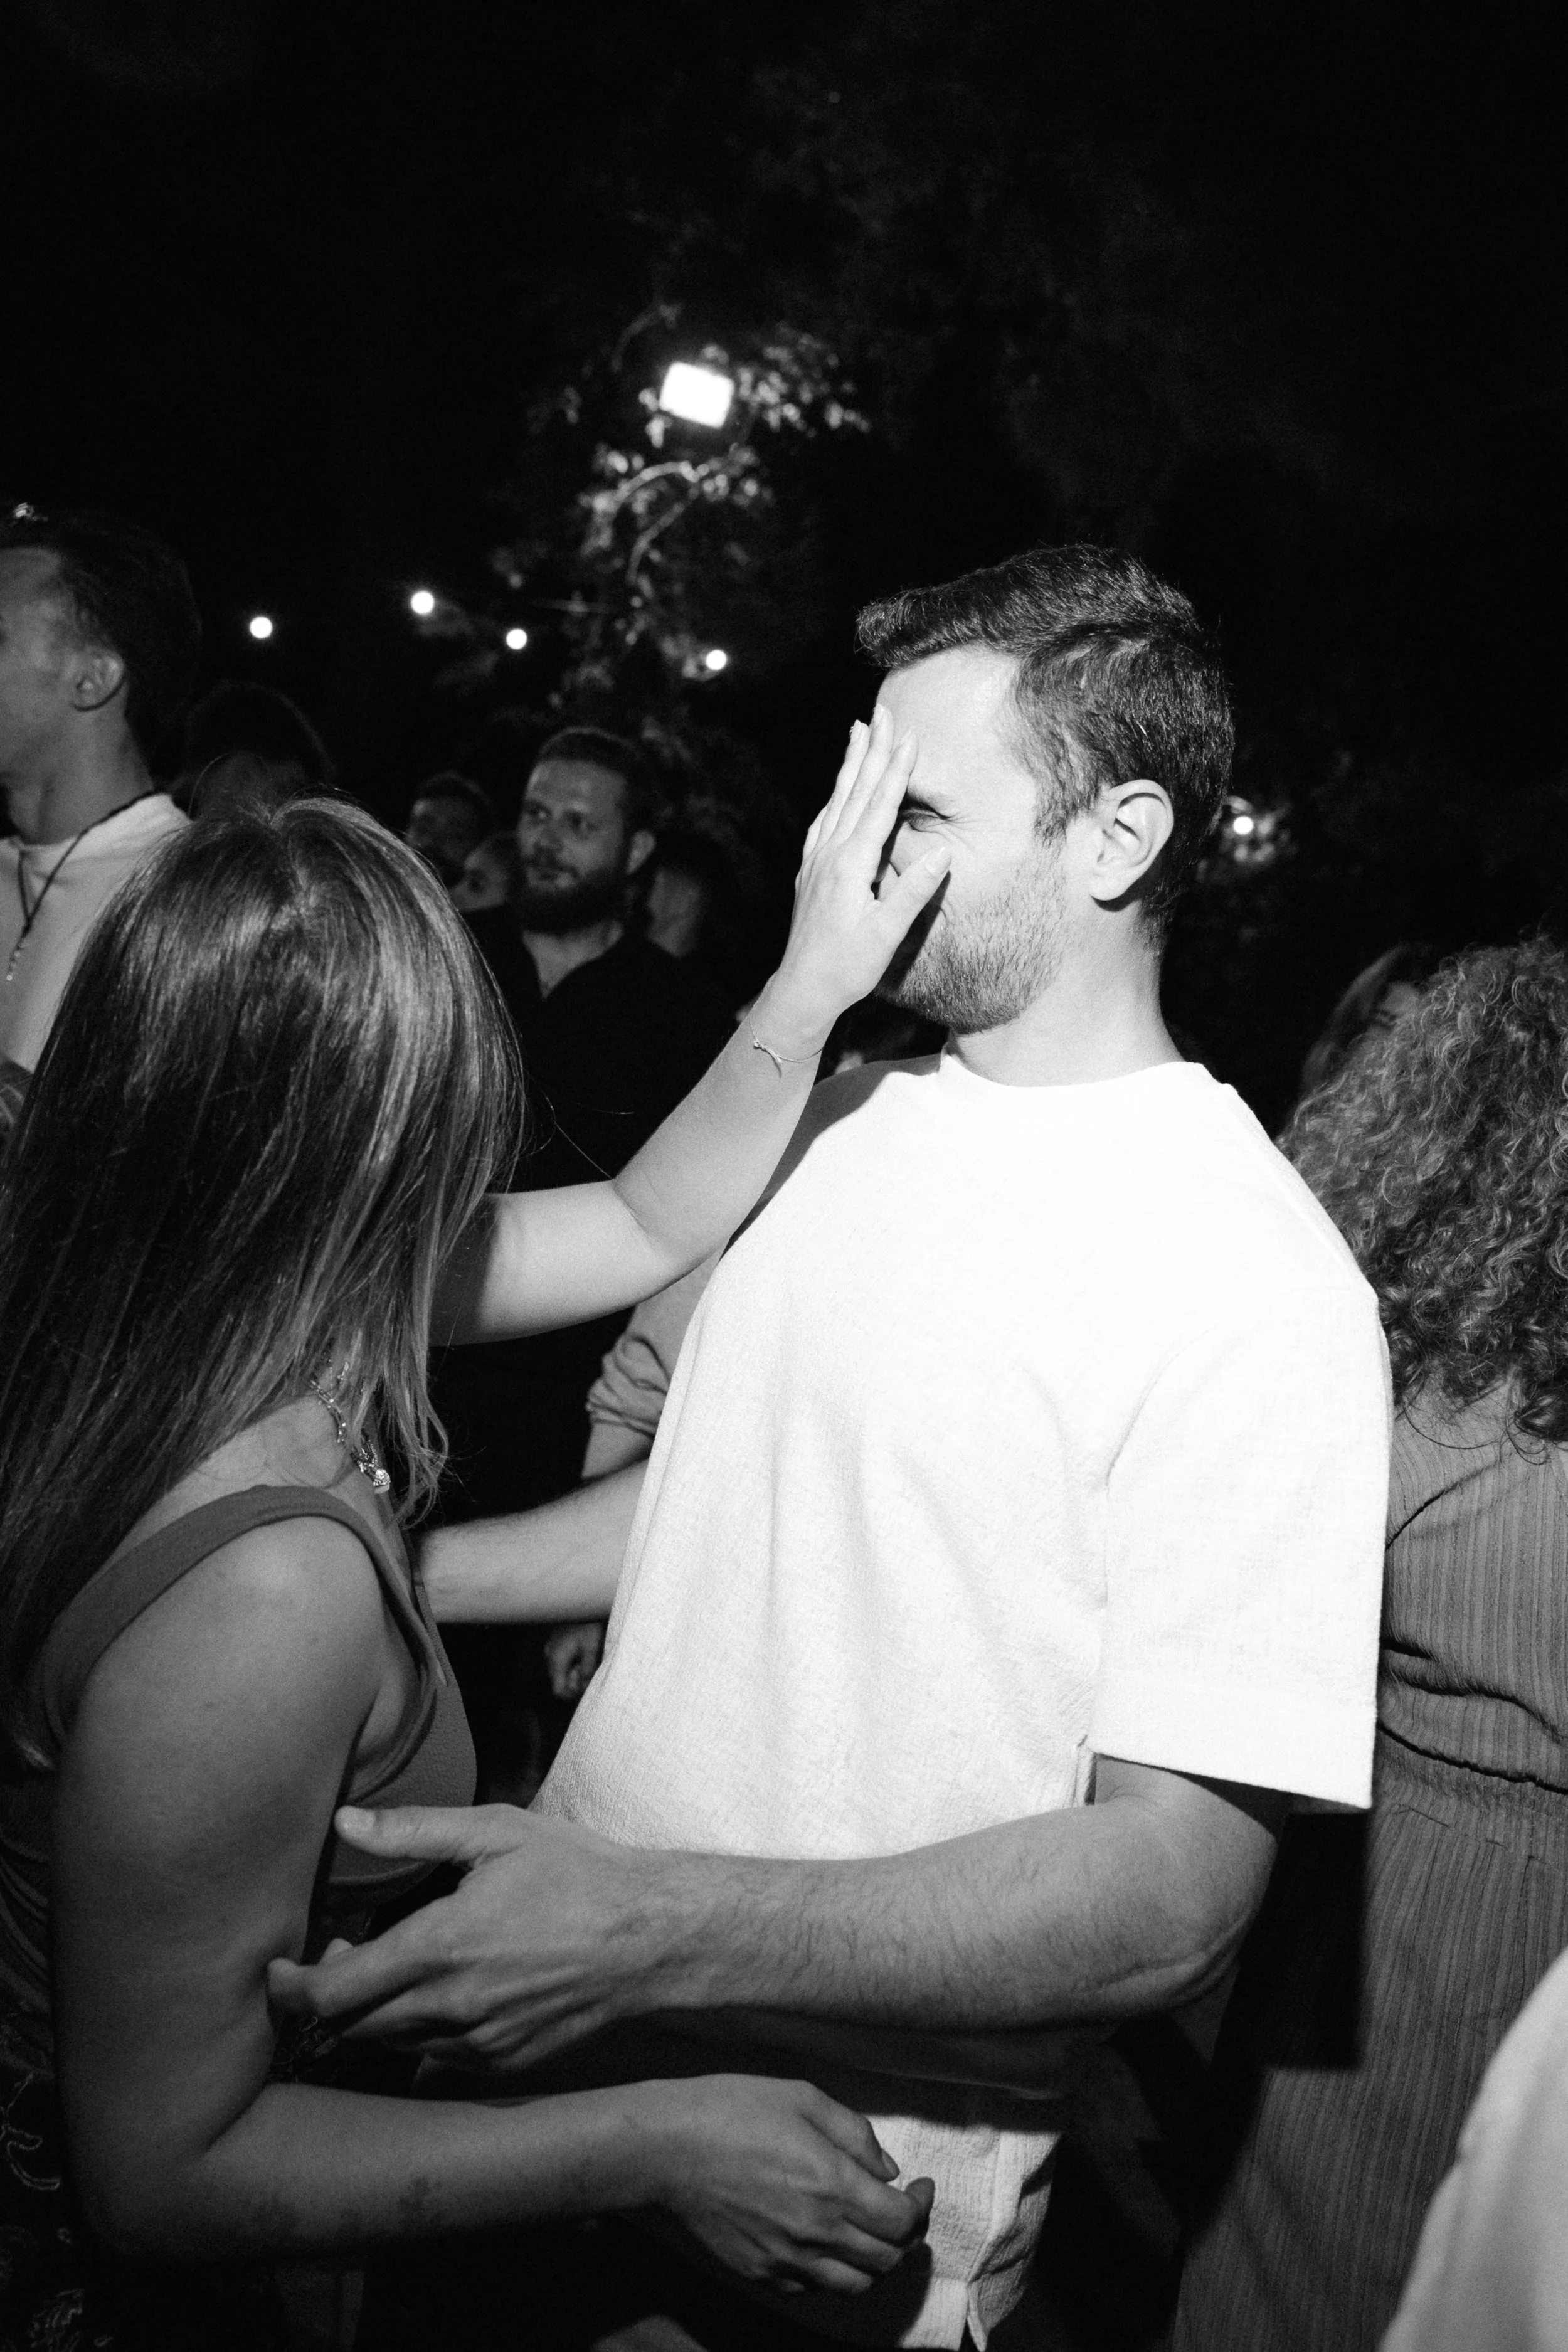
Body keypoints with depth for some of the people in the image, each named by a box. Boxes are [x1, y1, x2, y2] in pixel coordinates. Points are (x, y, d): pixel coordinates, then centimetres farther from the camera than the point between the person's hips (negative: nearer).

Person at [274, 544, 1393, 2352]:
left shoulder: (1255, 1283, -21)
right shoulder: (831, 1126, 3)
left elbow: (1178, 1892, -24)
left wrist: (658, 1928, -33)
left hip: (850, 2192, -7)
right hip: (557, 2022, 7)